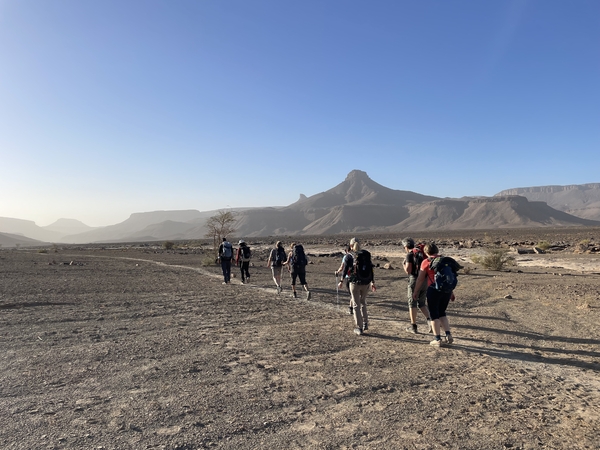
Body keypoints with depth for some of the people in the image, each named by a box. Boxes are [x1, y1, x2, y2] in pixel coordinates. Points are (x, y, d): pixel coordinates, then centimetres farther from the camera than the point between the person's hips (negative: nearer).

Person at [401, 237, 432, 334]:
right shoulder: (422, 253, 13)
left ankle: (413, 327, 10)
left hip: (414, 280, -6)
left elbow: (408, 271, -15)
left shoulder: (409, 255, -9)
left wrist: (404, 265, 4)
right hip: (425, 281, 6)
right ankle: (429, 320, -5)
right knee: (422, 304, 17)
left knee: (412, 304, 6)